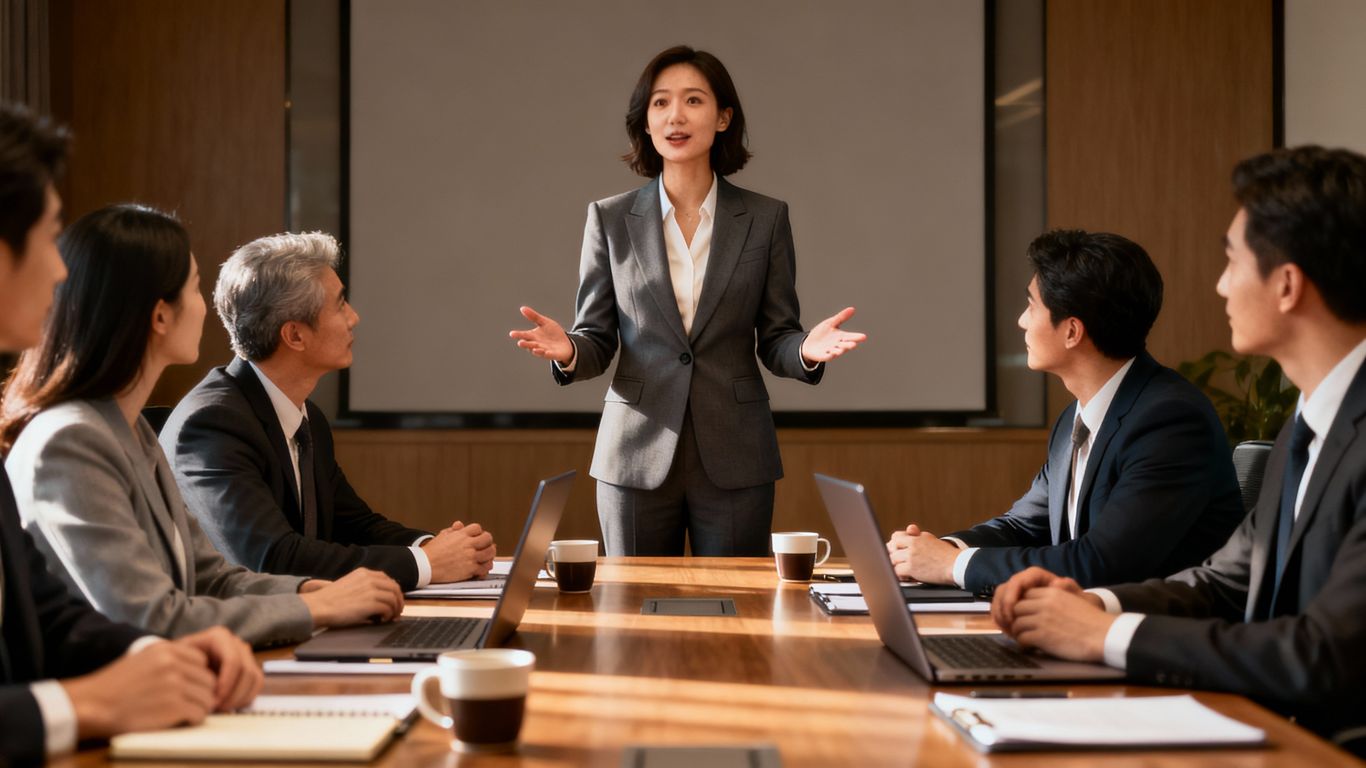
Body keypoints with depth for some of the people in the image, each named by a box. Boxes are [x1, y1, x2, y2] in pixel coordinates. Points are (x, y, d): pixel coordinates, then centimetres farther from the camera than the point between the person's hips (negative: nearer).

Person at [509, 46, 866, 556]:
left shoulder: (765, 218, 3)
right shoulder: (610, 219, 4)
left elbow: (774, 340, 5)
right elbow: (597, 340, 5)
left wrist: (806, 350, -17)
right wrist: (568, 352, -17)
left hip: (734, 459, 0)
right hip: (637, 456, 0)